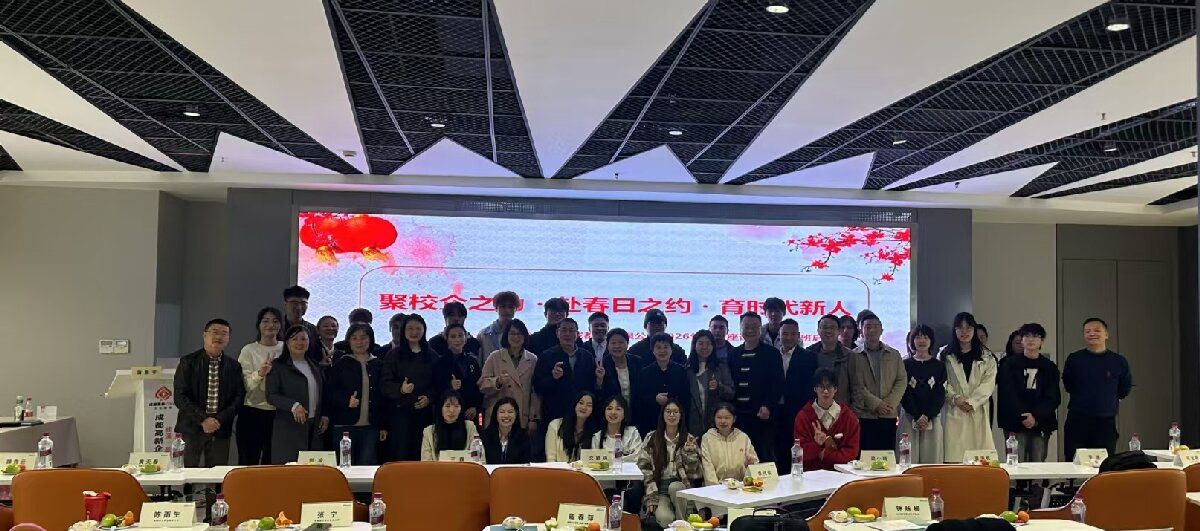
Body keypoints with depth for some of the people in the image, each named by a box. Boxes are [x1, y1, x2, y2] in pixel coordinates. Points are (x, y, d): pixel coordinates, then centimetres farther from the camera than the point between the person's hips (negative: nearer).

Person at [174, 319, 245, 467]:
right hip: (191, 429, -2)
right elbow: (180, 397, -5)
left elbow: (239, 397, 4)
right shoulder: (187, 362, 1)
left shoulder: (234, 366, 8)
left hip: (221, 430, 2)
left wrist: (220, 420, -10)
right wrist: (203, 419, -14)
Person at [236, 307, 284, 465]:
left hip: (278, 413, 2)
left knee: (273, 463, 9)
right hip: (252, 413, -2)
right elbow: (244, 384, -7)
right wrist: (260, 373, -23)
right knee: (248, 463, 2)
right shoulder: (249, 350, 0)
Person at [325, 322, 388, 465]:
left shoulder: (378, 365, 10)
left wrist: (384, 426, 7)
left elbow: (384, 398, 12)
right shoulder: (340, 364, 5)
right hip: (345, 425, -2)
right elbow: (330, 392, -1)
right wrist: (346, 401, -19)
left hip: (371, 426, 2)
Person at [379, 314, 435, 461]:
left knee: (423, 454, -2)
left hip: (425, 412, 2)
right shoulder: (394, 355, 6)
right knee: (401, 454, -7)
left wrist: (429, 398, -4)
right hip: (401, 412, -2)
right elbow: (384, 384, -2)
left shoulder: (431, 356, 13)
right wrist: (401, 389, -20)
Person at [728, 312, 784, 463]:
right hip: (738, 415, 3)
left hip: (762, 415, -3)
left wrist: (768, 406, -13)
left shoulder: (772, 354, 4)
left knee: (765, 456, -2)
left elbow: (778, 384, -2)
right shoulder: (733, 355, 14)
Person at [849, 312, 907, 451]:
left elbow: (902, 381, 7)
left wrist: (889, 403, -7)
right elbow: (856, 385, -3)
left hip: (889, 415, 2)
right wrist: (875, 404, -12)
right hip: (863, 415, -2)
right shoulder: (854, 356, 4)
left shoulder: (894, 355, 14)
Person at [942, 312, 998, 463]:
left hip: (978, 411, 1)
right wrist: (956, 398, -13)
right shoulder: (946, 356, 10)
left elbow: (989, 383, 0)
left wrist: (971, 402, -12)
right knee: (954, 456, -7)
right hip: (954, 412, -1)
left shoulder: (986, 358, 12)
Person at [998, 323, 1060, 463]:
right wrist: (1022, 416, -13)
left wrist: (1035, 416, -12)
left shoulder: (1050, 367, 11)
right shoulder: (1010, 364, 7)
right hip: (1015, 422, -1)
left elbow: (1053, 397, 3)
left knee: (1038, 463, -1)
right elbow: (1007, 394, -2)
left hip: (1041, 423, 1)